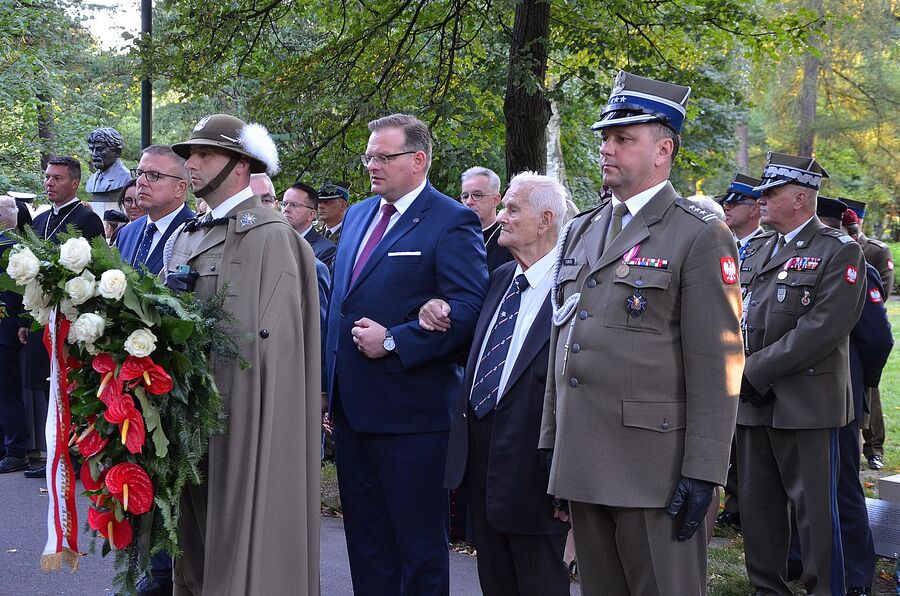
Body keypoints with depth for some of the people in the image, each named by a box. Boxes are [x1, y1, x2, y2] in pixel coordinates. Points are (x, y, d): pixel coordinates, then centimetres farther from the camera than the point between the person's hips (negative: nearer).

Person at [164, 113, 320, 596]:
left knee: (239, 533, 0)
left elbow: (260, 336, -17)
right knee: (195, 540, 13)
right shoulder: (186, 236, 16)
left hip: (241, 414, -8)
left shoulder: (268, 235, -10)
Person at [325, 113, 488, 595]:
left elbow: (469, 308, -18)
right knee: (365, 538, 16)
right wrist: (329, 383, 15)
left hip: (410, 410, -8)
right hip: (351, 407, 8)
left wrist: (394, 342, -20)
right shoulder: (357, 215, 15)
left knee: (419, 542, 3)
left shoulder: (452, 222, -9)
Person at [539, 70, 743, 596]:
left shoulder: (701, 236, -6)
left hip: (655, 467, -6)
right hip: (583, 464, 7)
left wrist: (703, 472, -15)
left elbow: (716, 364, -11)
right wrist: (551, 440, 15)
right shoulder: (580, 233, 16)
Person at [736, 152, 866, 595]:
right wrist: (739, 371, -1)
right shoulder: (758, 248, 15)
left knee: (814, 508, 0)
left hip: (806, 404, -7)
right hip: (753, 401, 7)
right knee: (757, 505, 12)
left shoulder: (839, 252, -7)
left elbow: (821, 329, -17)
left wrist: (758, 372, -16)